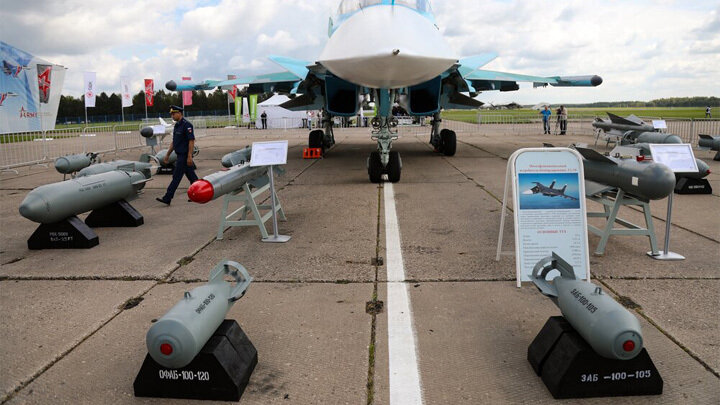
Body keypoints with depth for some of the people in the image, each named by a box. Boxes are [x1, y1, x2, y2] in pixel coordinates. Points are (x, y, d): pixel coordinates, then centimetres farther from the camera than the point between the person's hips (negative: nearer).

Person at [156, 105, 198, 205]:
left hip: (184, 156, -9)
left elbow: (191, 141, -19)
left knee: (176, 176, -7)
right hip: (180, 155, 9)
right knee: (191, 175, 12)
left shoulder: (186, 125, -13)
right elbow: (174, 142, 22)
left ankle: (167, 198, -5)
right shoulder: (176, 126, 15)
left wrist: (189, 156, -23)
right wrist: (167, 155, 21)